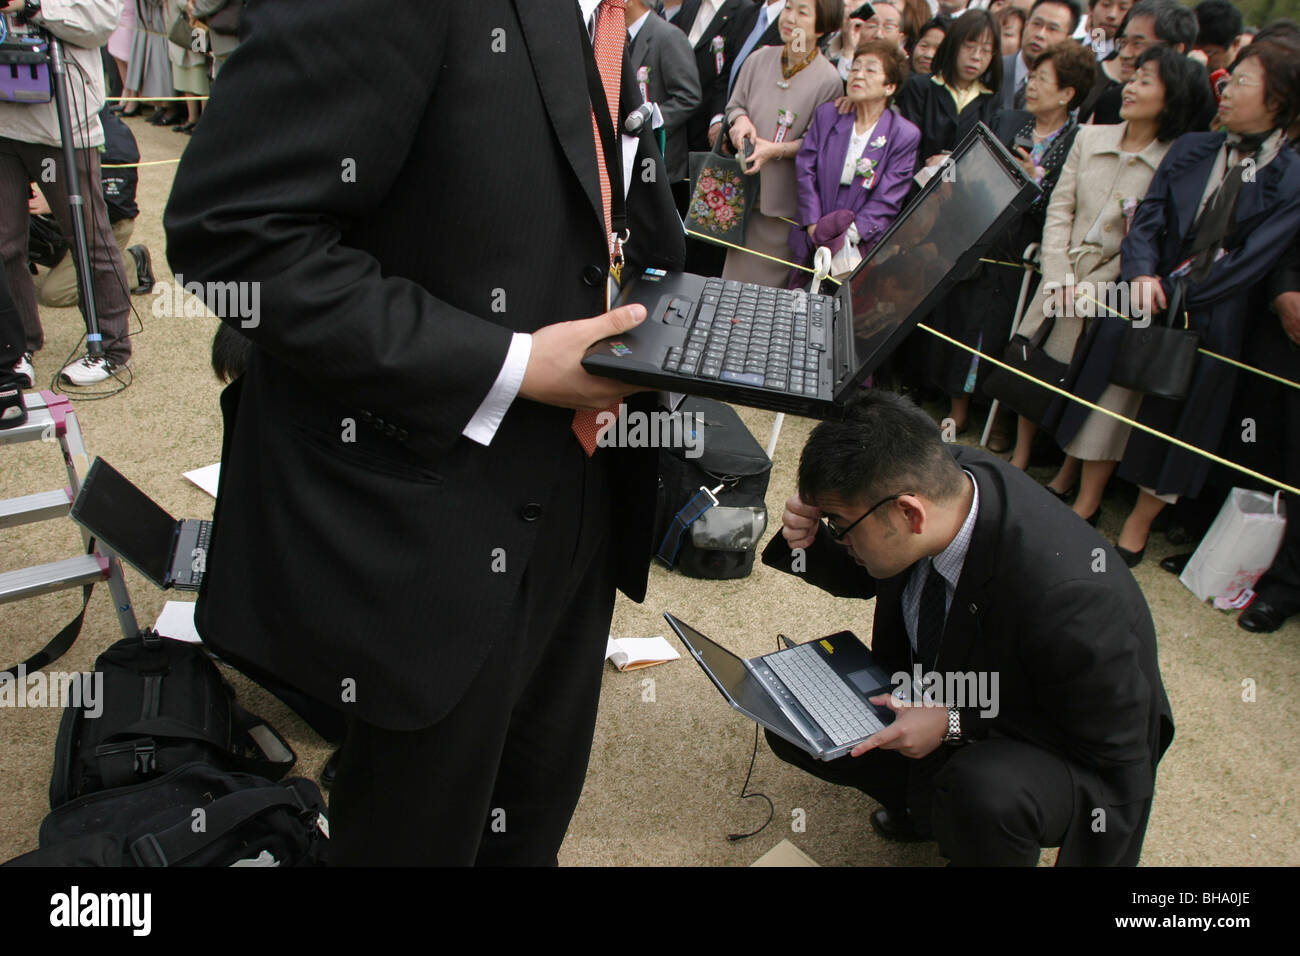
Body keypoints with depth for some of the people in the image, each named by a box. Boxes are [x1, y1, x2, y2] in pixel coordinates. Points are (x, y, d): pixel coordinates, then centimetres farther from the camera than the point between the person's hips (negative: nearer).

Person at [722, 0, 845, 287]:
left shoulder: (828, 79, -11)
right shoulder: (760, 59, 2)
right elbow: (734, 105, 12)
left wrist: (775, 149, -21)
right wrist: (741, 119, -12)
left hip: (781, 198, -4)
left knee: (765, 281, 4)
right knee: (733, 271, 11)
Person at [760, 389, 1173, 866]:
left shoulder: (1067, 596, -39)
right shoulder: (939, 475, -19)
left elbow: (1113, 750, -23)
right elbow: (868, 577, 2)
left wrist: (956, 725, -29)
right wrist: (809, 543, -19)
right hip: (940, 699, 6)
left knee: (981, 792, -37)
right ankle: (931, 801, 13)